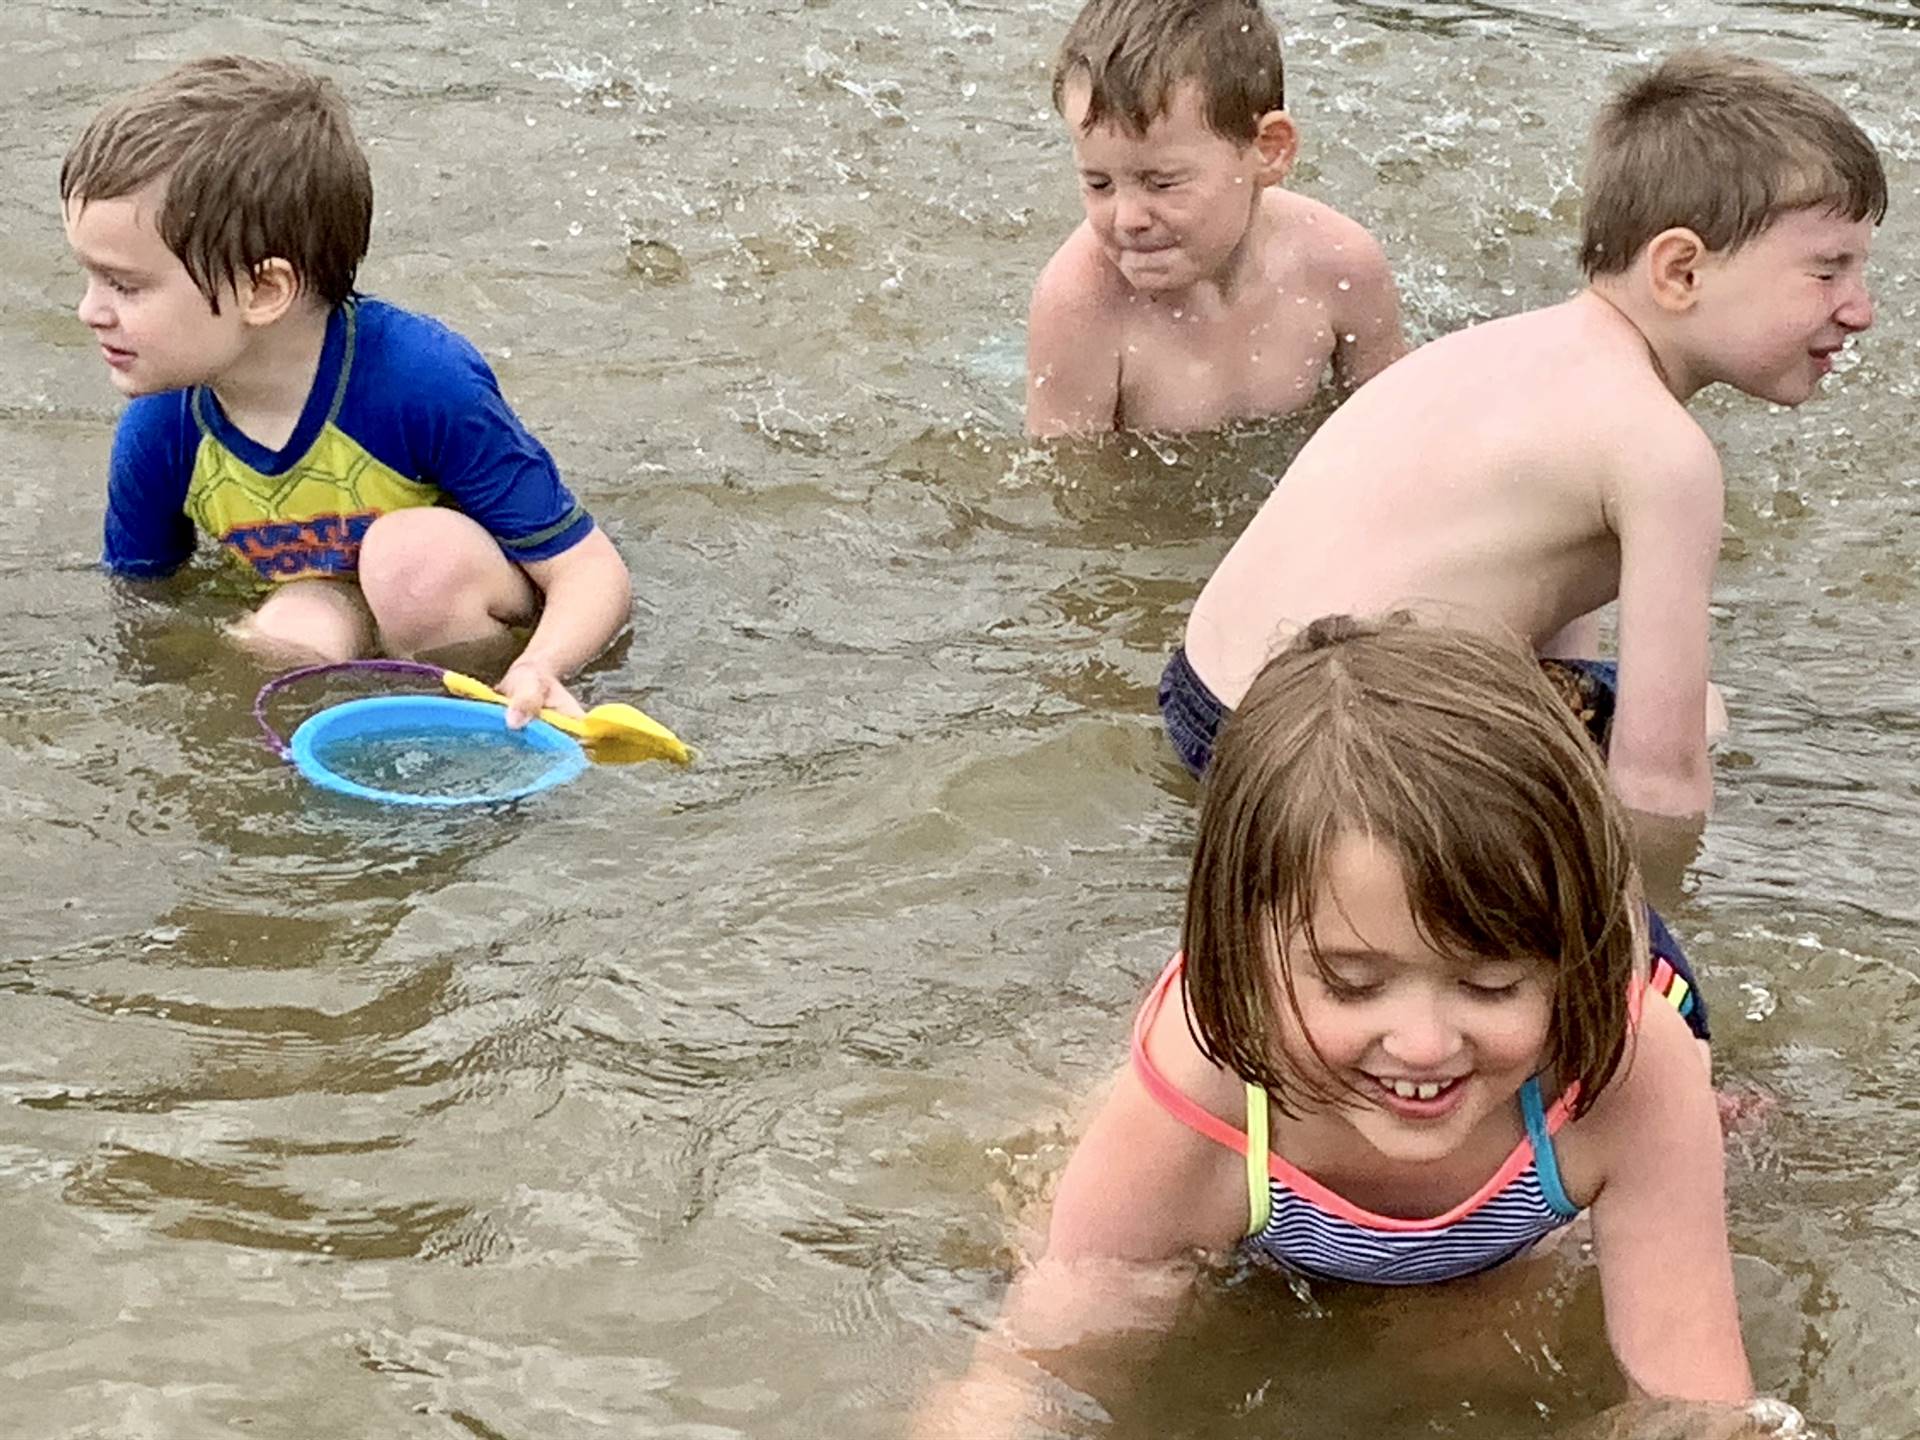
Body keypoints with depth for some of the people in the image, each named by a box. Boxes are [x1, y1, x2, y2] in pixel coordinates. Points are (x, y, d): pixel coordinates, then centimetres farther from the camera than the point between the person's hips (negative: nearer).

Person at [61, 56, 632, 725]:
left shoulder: (424, 381, -31)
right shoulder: (156, 435, -15)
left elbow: (591, 569, -27)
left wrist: (539, 670, -46)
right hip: (323, 611, 2)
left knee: (416, 551, -34)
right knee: (289, 637, -32)